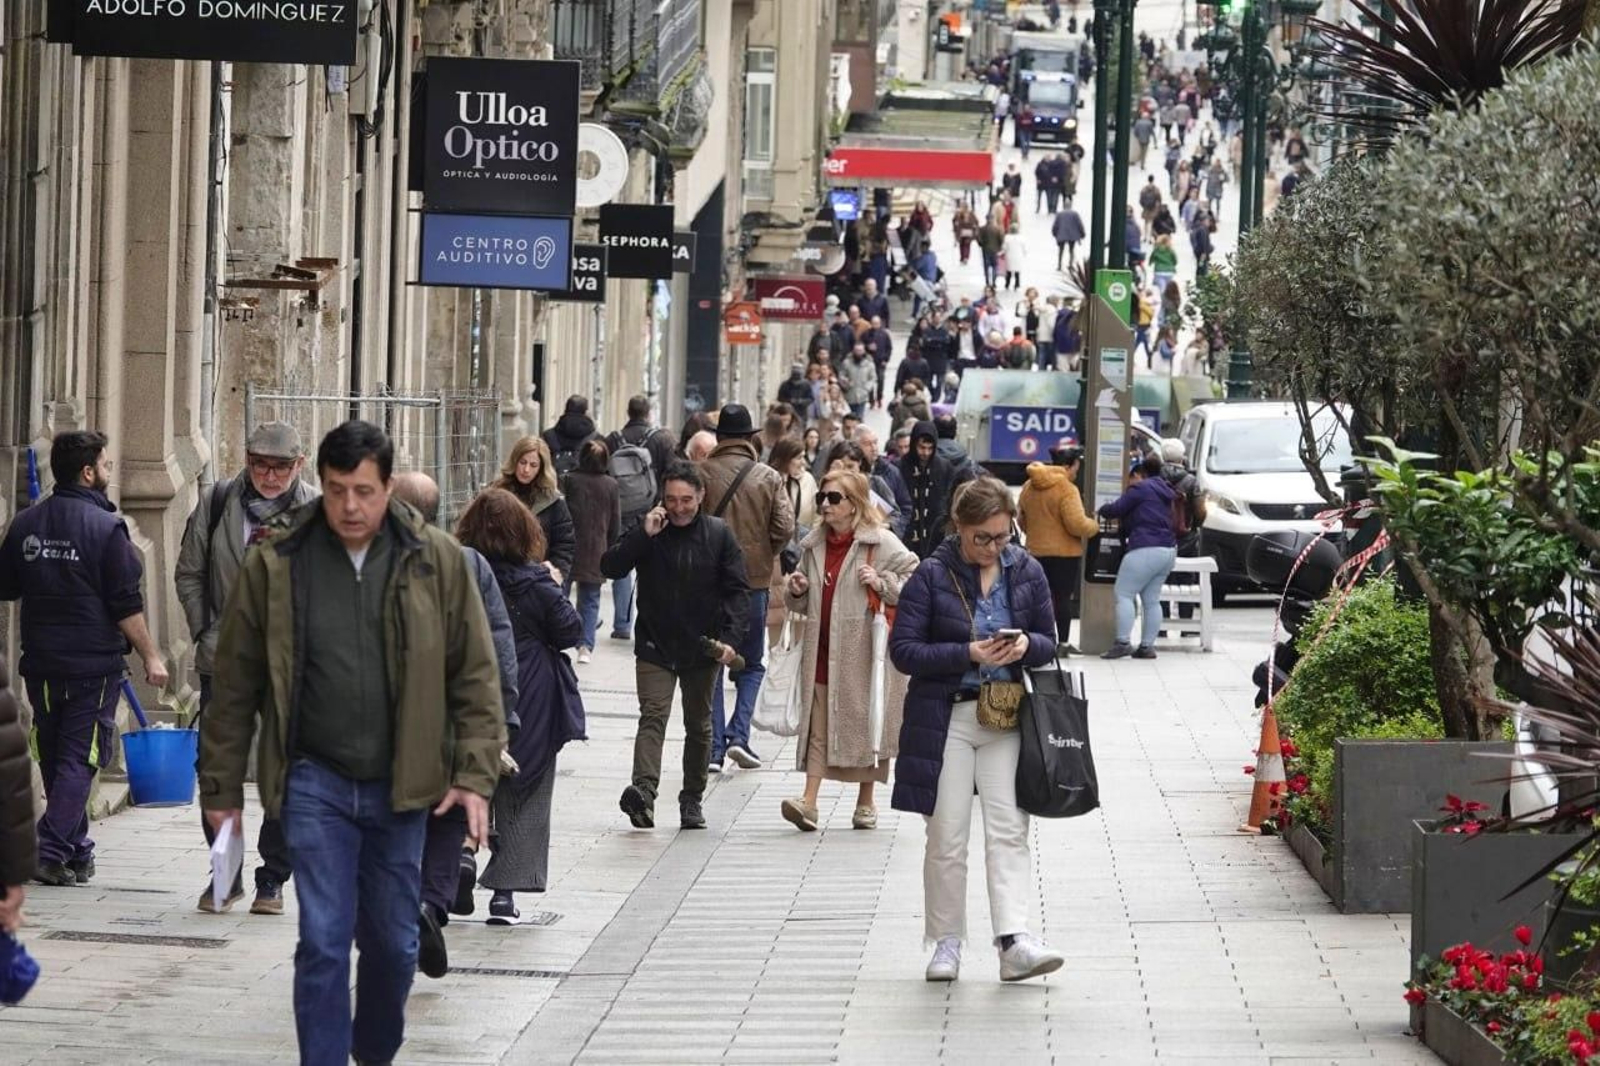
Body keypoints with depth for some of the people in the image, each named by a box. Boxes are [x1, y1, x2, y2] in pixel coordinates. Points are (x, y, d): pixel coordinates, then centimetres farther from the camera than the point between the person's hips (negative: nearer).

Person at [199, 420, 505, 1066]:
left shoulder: (437, 560, -2)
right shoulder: (276, 565, -4)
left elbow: (475, 675, 2)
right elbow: (236, 685, 3)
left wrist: (474, 775, -5)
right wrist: (221, 788, 5)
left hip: (402, 788, 2)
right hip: (314, 783, -1)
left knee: (395, 944, 11)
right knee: (323, 943, -8)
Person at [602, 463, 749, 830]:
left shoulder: (719, 535, 0)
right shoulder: (649, 533, 0)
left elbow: (737, 592, -2)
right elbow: (609, 567, -8)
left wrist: (731, 637, -15)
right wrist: (643, 535, -19)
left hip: (702, 648, 1)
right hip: (655, 646, -1)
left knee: (699, 725, 12)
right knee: (653, 717, -17)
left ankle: (692, 800, 24)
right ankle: (644, 790, -32)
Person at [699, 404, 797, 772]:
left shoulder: (701, 474, -6)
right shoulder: (768, 478, -4)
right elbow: (785, 528, -9)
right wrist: (762, 558, 9)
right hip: (754, 580, 0)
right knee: (750, 664, 15)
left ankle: (713, 747, 5)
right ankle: (738, 734, -3)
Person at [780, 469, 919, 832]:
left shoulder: (881, 543, -6)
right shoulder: (814, 545, 13)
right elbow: (803, 605, 24)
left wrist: (881, 583, -20)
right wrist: (798, 591, 2)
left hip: (863, 651, -5)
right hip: (823, 651, 5)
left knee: (865, 725, 5)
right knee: (818, 729, -1)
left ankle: (865, 802, 18)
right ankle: (809, 803, -7)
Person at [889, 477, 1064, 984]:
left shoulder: (1026, 572, 5)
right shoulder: (932, 576, -6)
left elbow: (1049, 641, 12)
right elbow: (904, 649, -9)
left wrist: (1026, 645, -12)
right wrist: (968, 653, -19)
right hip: (946, 718, -2)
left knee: (1008, 831, -7)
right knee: (947, 838, 2)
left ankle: (1014, 941, -14)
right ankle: (946, 943, 11)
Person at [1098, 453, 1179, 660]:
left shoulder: (1140, 489, -4)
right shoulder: (1165, 492, 23)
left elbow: (1116, 508, -9)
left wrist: (1102, 510, 14)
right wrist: (1124, 524, 28)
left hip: (1145, 550, -9)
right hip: (1168, 550, 9)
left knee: (1124, 594, -5)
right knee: (1152, 600, 10)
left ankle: (1123, 642, -14)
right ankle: (1147, 646, 8)